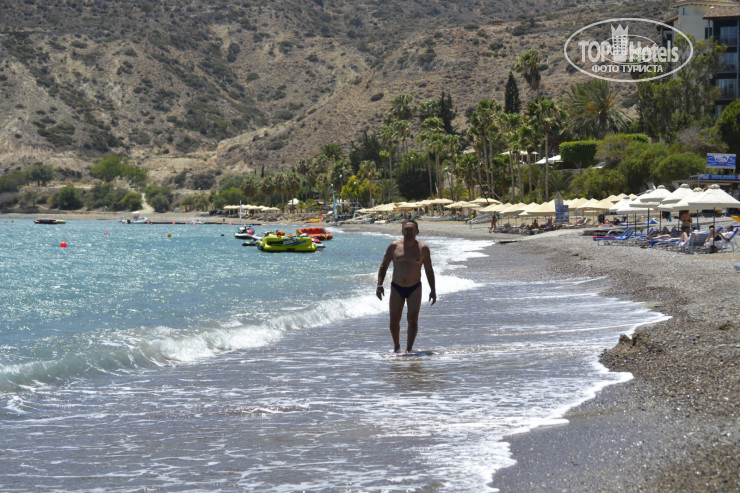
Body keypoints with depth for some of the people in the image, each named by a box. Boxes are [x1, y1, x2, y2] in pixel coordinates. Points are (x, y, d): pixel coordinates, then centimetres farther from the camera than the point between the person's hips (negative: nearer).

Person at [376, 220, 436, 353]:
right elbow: (383, 266, 5)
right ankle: (396, 346, 24)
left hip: (415, 289, -1)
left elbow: (429, 270, 7)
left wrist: (433, 290, 3)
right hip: (397, 288, 1)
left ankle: (408, 350, -15)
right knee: (394, 320, 0)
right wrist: (379, 285, -5)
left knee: (413, 318, -14)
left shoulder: (423, 249, 0)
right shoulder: (394, 246, 0)